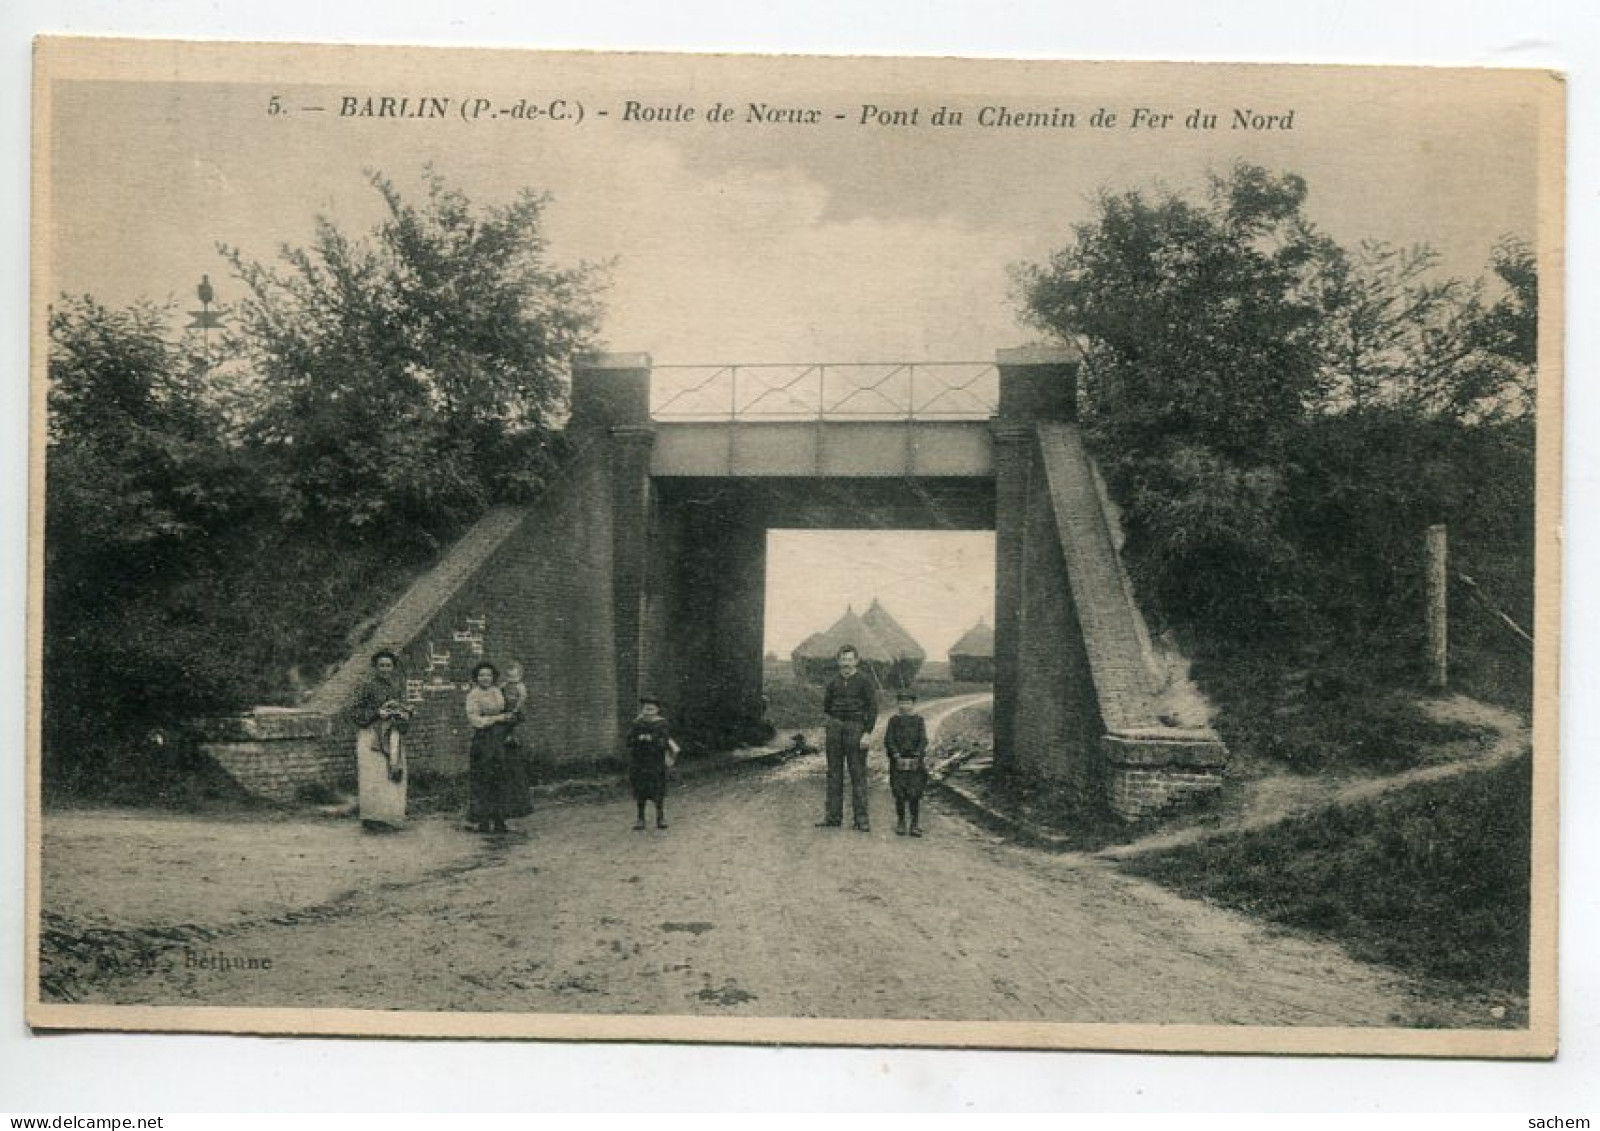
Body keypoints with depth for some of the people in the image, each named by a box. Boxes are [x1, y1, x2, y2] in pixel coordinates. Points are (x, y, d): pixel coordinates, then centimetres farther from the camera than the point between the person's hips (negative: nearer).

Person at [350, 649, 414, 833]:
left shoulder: (398, 685, 11)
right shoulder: (368, 685, -6)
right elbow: (354, 712, -7)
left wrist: (405, 714, 0)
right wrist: (377, 713, -17)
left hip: (393, 738, 6)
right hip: (372, 737, -6)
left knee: (393, 777, 4)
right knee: (374, 778, -8)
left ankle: (389, 819, 10)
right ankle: (372, 819, -3)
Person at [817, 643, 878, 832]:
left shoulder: (864, 680, -4)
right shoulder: (833, 682, 9)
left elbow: (873, 708, -7)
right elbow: (826, 705, 22)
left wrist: (868, 733, -13)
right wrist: (833, 723, 16)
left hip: (856, 729, -5)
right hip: (835, 729, 5)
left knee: (858, 773, -5)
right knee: (834, 773, 6)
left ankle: (860, 819, -4)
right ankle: (833, 816, 10)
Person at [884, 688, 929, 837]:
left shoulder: (918, 720, 6)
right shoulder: (894, 721, 7)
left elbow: (923, 740, 0)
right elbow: (888, 740, 0)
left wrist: (917, 755, -14)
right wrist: (896, 755, -12)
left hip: (915, 764, -1)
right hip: (898, 764, 1)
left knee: (914, 795, -4)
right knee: (899, 795, 2)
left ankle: (915, 824, 5)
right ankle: (900, 823, 13)